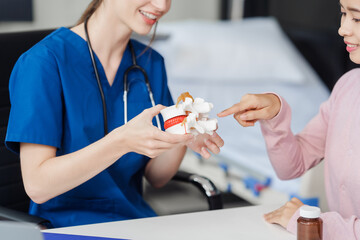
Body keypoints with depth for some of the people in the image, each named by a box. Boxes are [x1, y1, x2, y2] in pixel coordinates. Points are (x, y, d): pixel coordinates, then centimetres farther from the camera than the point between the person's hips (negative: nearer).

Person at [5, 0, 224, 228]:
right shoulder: (45, 61, -12)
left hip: (137, 219, 5)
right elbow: (37, 185, -18)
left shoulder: (151, 64, 7)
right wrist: (123, 141, -28)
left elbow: (156, 177, 9)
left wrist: (182, 138, -11)